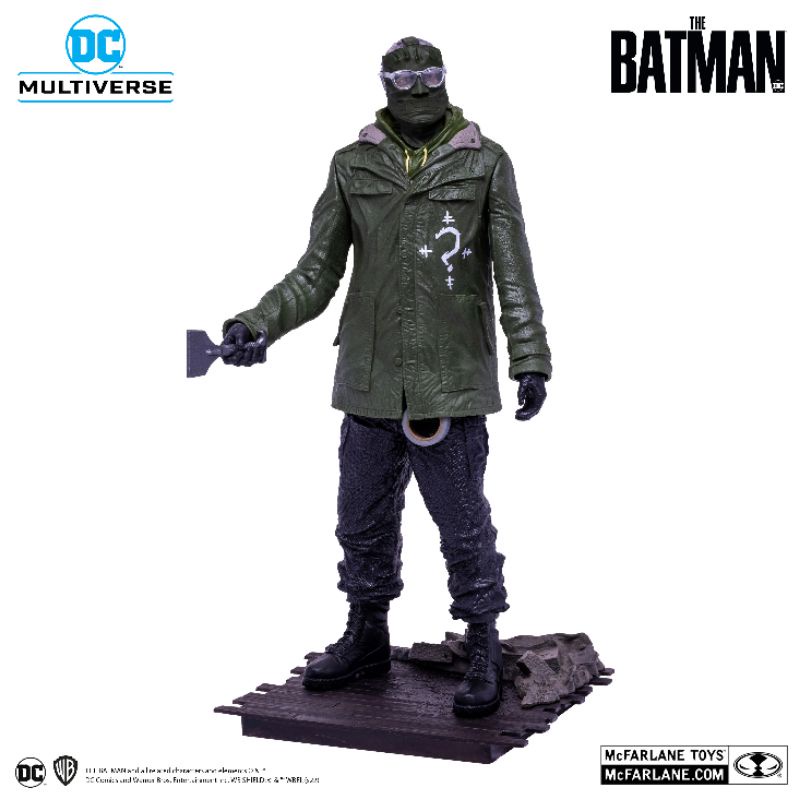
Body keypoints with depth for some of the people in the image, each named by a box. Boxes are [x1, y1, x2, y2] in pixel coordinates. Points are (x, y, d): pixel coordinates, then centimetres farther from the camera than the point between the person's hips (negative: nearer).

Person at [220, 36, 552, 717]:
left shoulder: (486, 163, 1)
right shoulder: (354, 167, 7)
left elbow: (514, 273, 0)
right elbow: (318, 273, 8)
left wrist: (530, 359, -9)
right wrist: (258, 323, -6)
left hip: (452, 383, -3)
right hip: (370, 381, 3)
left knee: (464, 524, 2)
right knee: (364, 519, 13)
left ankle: (484, 653, 18)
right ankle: (367, 638, 32)